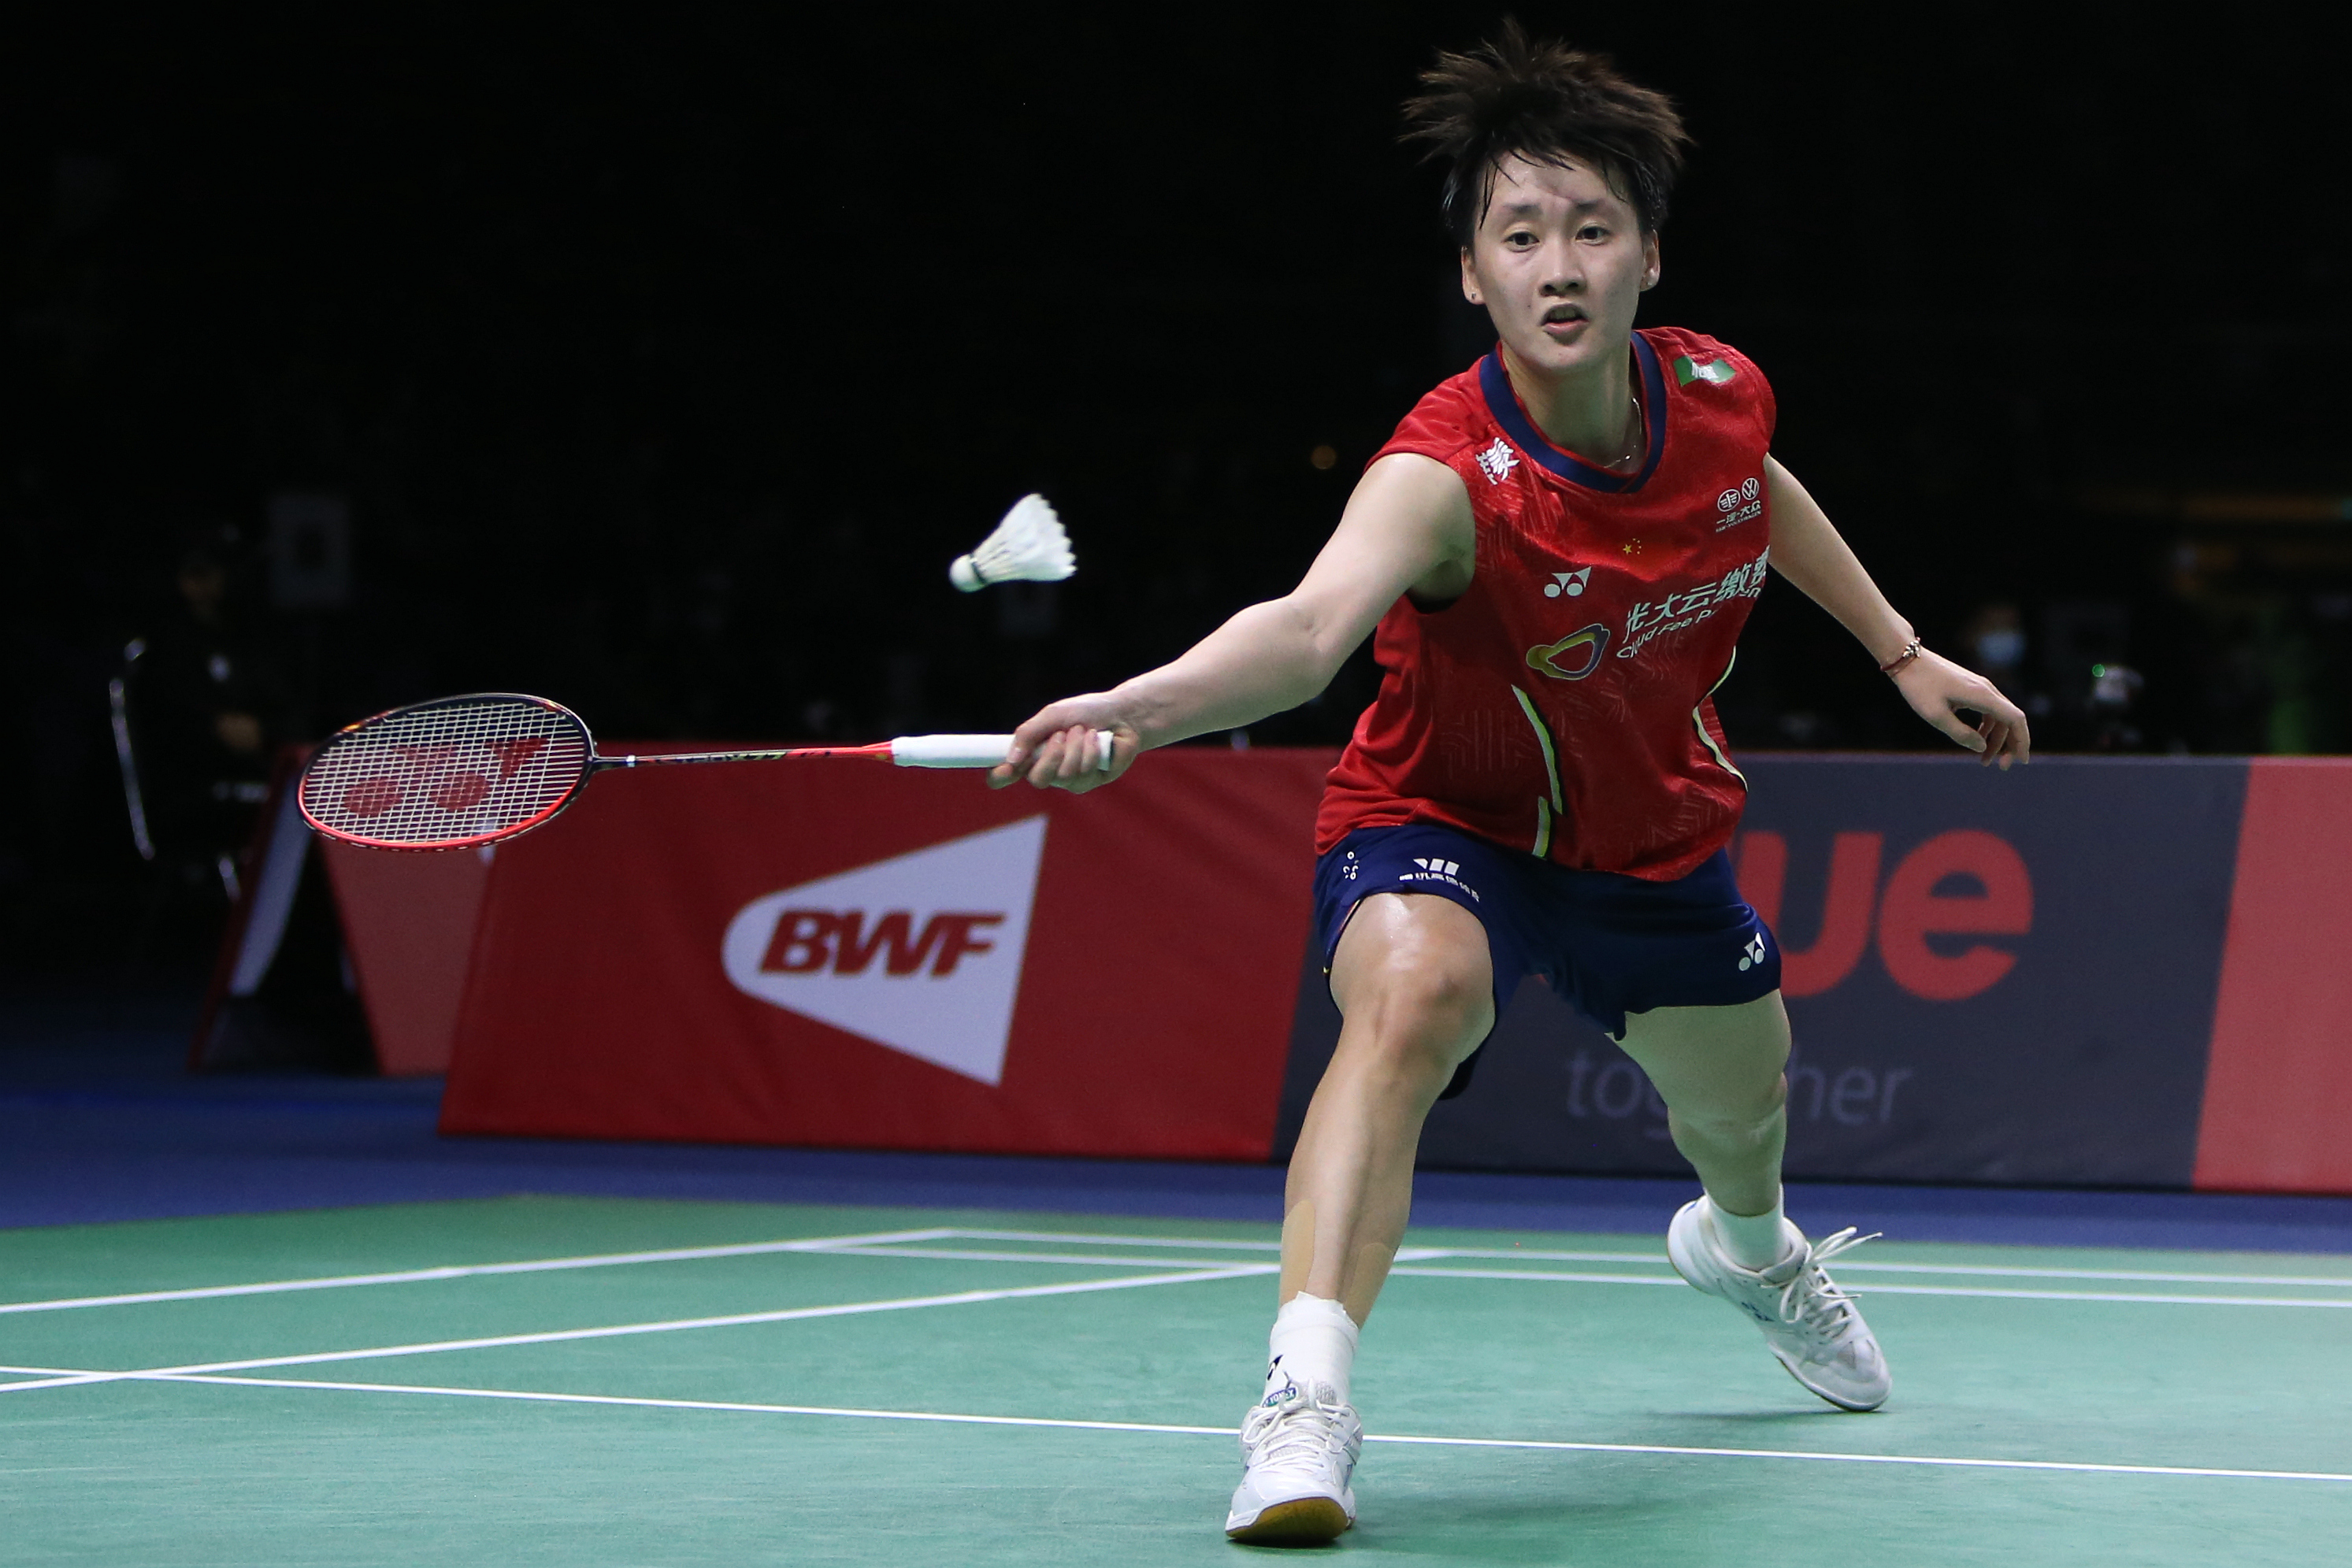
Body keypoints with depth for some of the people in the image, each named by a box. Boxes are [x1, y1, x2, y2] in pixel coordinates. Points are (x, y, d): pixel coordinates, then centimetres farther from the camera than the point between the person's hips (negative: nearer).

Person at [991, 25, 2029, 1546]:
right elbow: (1312, 625, -57)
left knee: (1741, 1100, 26)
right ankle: (1307, 1403, -40)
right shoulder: (1446, 476, -36)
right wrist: (1135, 706, -75)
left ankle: (1750, 1247, 66)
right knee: (1411, 998, -39)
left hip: (1659, 825, 6)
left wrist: (1902, 651, 15)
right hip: (1447, 825, -6)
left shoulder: (1721, 392, -18)